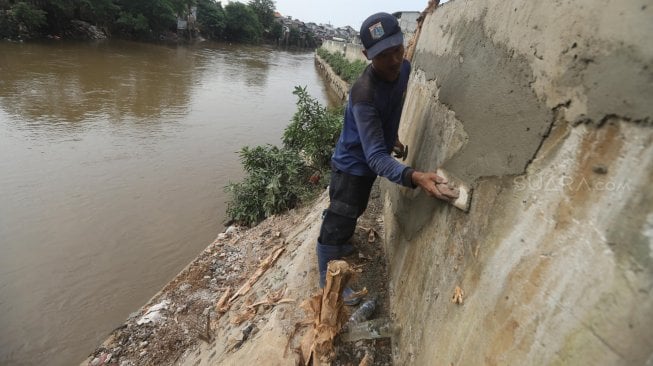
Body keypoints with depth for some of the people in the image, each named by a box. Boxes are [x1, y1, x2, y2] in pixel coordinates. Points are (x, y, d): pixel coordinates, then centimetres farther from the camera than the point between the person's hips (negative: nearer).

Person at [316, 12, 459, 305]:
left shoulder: (404, 69, -11)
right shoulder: (364, 93, -36)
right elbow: (376, 156, -40)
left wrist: (393, 137, 20)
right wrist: (414, 177, -54)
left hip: (368, 161, 8)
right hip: (352, 163, -8)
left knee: (354, 211, 28)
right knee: (338, 221, 3)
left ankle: (340, 245, 56)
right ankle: (328, 281, 24)